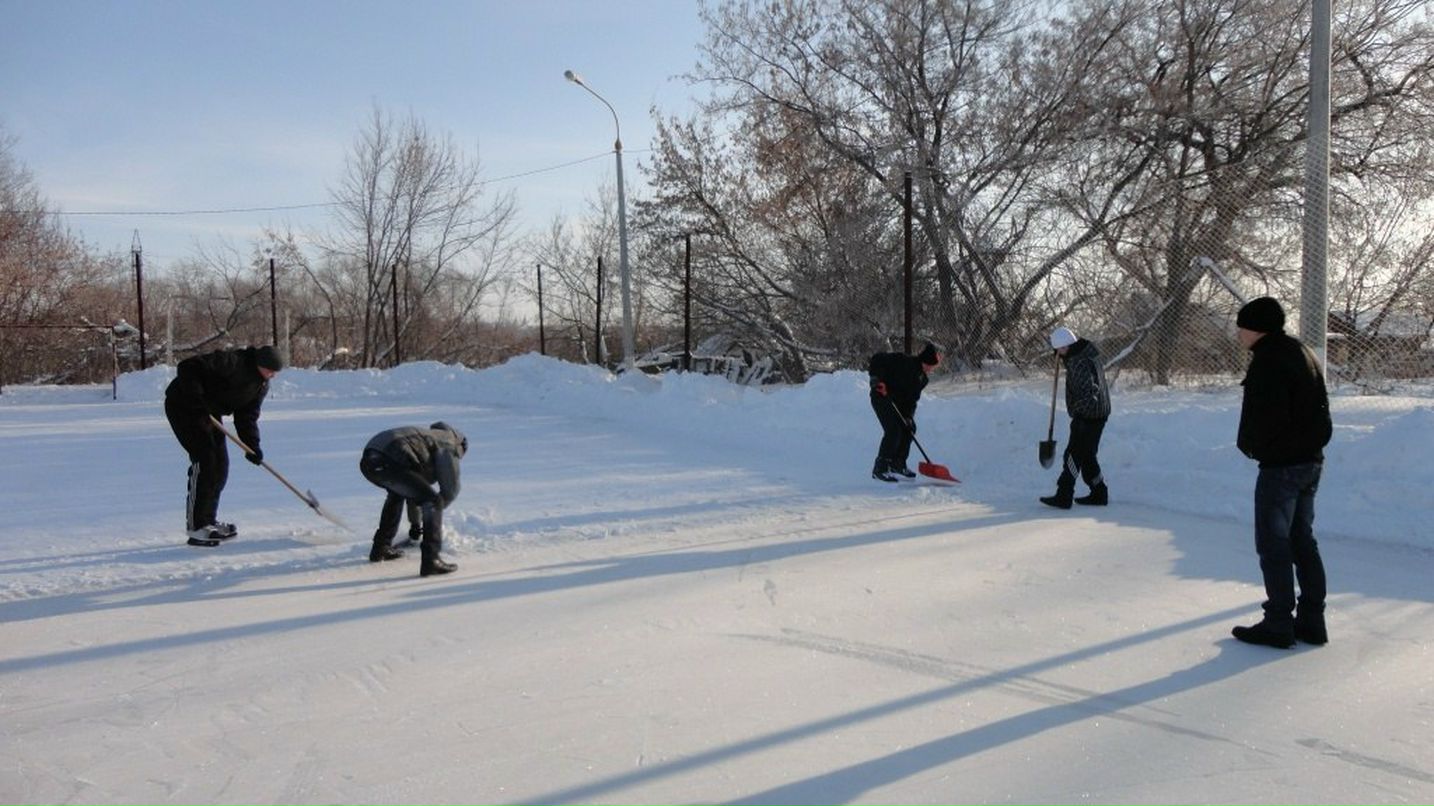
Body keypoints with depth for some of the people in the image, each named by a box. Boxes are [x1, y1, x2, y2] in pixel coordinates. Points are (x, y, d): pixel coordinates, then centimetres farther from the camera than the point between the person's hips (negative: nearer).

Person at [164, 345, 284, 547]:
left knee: (220, 465, 6)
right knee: (204, 461, -15)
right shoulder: (232, 362, -27)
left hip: (209, 412, 9)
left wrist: (252, 445, -12)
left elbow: (247, 416, 1)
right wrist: (198, 403, -31)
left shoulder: (261, 384, -1)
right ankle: (195, 528, -11)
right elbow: (188, 367, -30)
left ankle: (208, 521, 17)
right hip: (183, 406, -9)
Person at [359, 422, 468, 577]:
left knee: (398, 491, 36)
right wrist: (435, 507, 27)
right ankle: (431, 560, -10)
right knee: (432, 502, -1)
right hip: (389, 463, -9)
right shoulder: (448, 445, 15)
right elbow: (451, 488, 6)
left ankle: (380, 548, 41)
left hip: (367, 462, 9)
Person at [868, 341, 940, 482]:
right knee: (893, 431, -19)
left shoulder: (922, 378, 5)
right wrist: (875, 377, -31)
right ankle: (880, 469, -15)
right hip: (882, 398, -9)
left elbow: (913, 398, 5)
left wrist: (909, 415, -7)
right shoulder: (903, 361, -21)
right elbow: (878, 358, -22)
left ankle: (897, 464, 26)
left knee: (909, 429, 11)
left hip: (899, 402, 9)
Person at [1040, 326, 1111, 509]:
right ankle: (1099, 494, 23)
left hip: (1088, 417, -10)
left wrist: (1078, 412, -30)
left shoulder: (1079, 363, -22)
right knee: (1087, 456, 17)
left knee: (1073, 456, -6)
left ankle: (1063, 497, -3)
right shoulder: (1085, 350, 8)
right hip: (1098, 414, 10)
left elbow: (1089, 392, -29)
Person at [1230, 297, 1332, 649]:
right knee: (1302, 539, 15)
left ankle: (1278, 624, 5)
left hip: (1281, 465, -10)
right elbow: (1320, 409, 17)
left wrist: (1250, 445, -6)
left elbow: (1267, 417, -23)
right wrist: (1311, 443, 14)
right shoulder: (1303, 353, 13)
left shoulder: (1269, 360, -18)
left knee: (1273, 544, -1)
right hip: (1311, 461, 10)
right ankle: (1312, 620, 21)